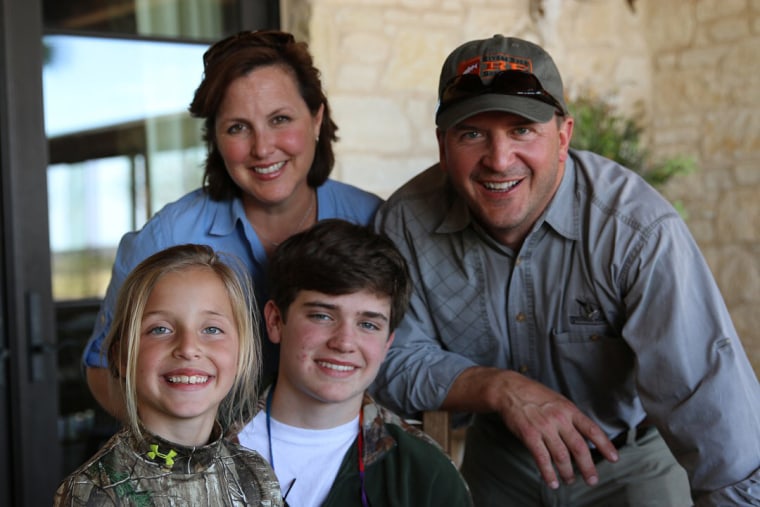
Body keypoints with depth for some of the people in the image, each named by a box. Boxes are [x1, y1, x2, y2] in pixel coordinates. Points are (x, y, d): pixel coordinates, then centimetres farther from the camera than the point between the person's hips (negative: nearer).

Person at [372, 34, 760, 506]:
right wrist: (500, 388, -29)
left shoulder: (639, 230, -32)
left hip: (632, 466, -3)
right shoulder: (407, 220, -20)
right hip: (494, 461, 3)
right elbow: (391, 361, -13)